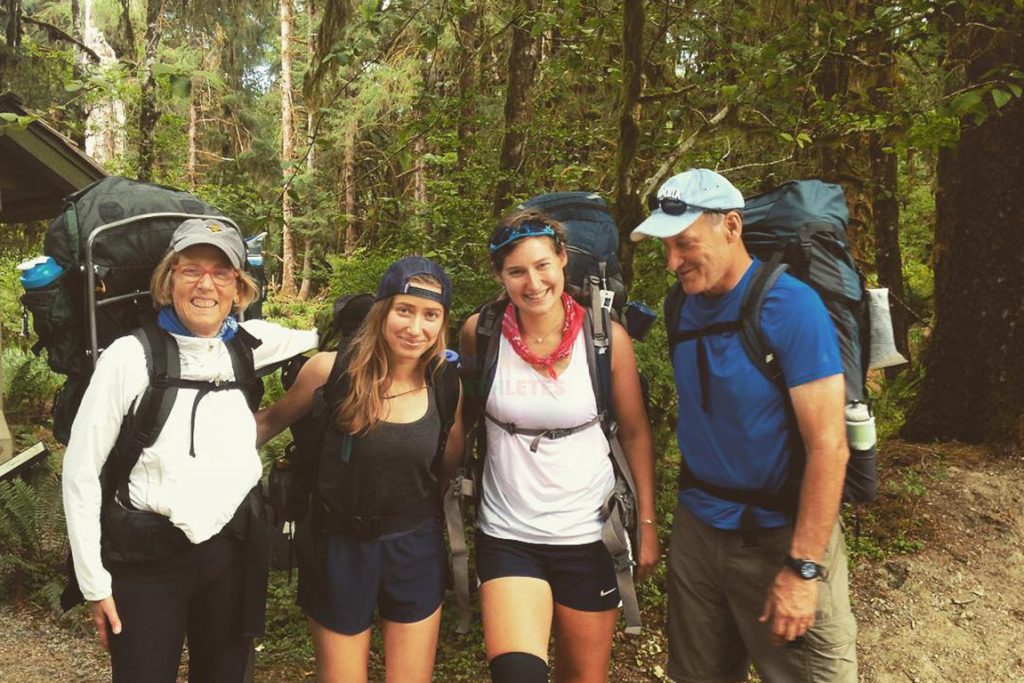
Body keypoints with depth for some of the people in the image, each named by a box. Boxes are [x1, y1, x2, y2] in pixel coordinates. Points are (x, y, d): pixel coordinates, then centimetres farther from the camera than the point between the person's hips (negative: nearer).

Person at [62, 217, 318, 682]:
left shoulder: (248, 345, -1)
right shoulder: (130, 357, -10)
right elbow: (80, 473, -6)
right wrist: (94, 582, -5)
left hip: (234, 554, 3)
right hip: (146, 561, -3)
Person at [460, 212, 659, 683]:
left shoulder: (607, 338, -8)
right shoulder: (479, 333, -6)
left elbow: (635, 433, 1)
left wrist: (647, 523, 0)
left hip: (589, 535, 1)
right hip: (507, 535, 0)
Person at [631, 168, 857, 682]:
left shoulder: (791, 306, -17)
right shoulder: (684, 305, 1)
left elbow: (828, 447, -18)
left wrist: (803, 568, -20)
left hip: (780, 536, -5)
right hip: (697, 528, 6)